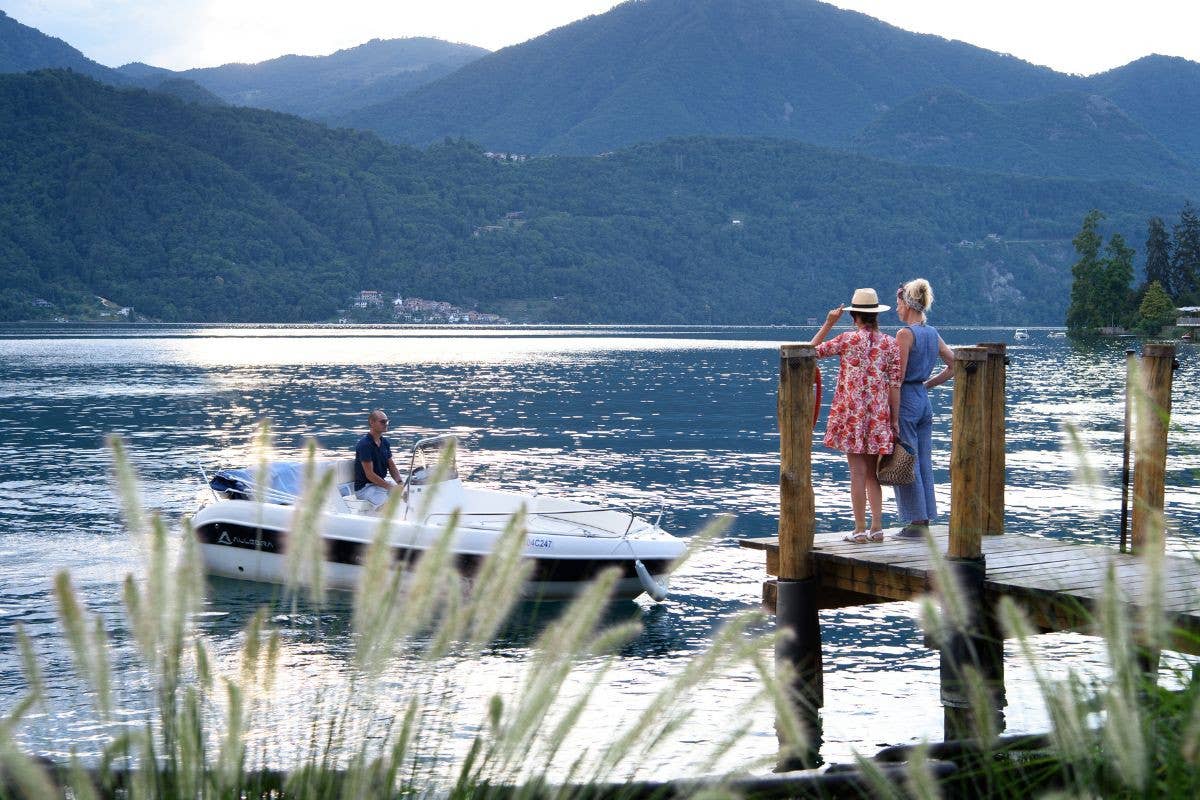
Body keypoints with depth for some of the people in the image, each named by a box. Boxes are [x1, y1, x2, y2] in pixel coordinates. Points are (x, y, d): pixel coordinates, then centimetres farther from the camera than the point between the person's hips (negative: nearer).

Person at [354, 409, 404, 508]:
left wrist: (400, 483, -8)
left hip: (381, 483, 8)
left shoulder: (384, 442, 9)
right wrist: (391, 487, -23)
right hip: (364, 487, -8)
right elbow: (369, 474, -20)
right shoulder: (364, 444, -17)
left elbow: (392, 467, 13)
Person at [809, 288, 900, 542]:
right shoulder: (890, 343, 2)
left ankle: (860, 530, -1)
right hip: (878, 415, 3)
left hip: (851, 413, -3)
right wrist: (893, 420, 6)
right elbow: (894, 384, 1)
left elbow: (813, 350, 3)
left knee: (858, 472, -2)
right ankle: (877, 527, 10)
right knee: (873, 473, 12)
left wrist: (828, 324, 7)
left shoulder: (848, 339, -7)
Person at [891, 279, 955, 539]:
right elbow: (954, 365, 15)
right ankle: (924, 522, 14)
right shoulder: (932, 333, 10)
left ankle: (916, 522, -1)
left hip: (906, 400, -8)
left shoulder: (905, 334, -13)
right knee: (924, 462, 11)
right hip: (924, 400, 8)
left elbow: (897, 377, -17)